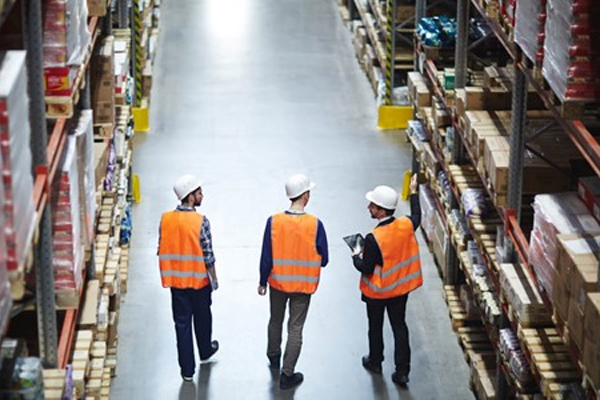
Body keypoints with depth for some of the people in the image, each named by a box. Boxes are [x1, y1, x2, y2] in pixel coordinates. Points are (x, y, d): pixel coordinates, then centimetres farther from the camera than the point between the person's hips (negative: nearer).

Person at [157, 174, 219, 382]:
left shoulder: (165, 219, -6)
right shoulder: (200, 221, -19)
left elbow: (161, 250, 1)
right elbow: (208, 255, -15)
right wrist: (214, 278, -2)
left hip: (175, 279, 3)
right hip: (199, 279, -3)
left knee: (182, 323, 8)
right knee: (202, 317, 22)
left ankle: (187, 370, 10)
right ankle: (205, 350, 46)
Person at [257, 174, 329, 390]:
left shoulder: (274, 222, -17)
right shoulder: (315, 225, -20)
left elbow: (266, 258, -10)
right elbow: (323, 260, -10)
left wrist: (262, 282, 5)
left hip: (278, 283, 2)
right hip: (303, 285, -2)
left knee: (276, 321, 25)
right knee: (295, 329, 9)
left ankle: (273, 356, 47)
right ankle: (287, 375, 14)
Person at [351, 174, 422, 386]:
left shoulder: (374, 239, -32)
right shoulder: (406, 225, -15)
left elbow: (366, 269, -24)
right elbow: (417, 217, 11)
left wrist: (356, 257, -3)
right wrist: (413, 193, 24)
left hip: (377, 291, -4)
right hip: (401, 288, 4)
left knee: (375, 326, 19)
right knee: (399, 326, 15)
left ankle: (375, 361, 39)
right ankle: (402, 371, 17)